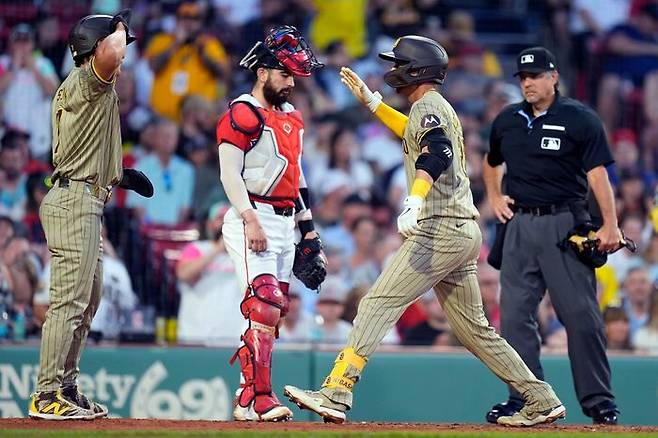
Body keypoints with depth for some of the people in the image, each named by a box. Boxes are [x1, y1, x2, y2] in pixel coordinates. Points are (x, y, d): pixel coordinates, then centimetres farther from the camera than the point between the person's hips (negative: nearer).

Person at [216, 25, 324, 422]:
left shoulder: (292, 117, 18)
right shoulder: (243, 113, -8)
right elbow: (230, 172, -14)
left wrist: (308, 225, 20)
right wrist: (251, 220, -23)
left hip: (284, 222, 9)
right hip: (252, 220, -9)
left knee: (276, 309, 7)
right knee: (266, 303, -18)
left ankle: (247, 397, 12)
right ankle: (258, 399, -21)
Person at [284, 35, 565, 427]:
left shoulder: (427, 106, -6)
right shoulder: (443, 109, 23)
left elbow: (437, 151, -27)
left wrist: (414, 202, -42)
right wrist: (369, 99, 42)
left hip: (439, 229, -10)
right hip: (466, 231, 10)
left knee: (379, 305, -14)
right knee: (474, 327, 14)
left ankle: (336, 393, -23)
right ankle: (542, 401, 13)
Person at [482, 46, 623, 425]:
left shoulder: (580, 119, -3)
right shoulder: (508, 120, 12)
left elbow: (597, 173, -11)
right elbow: (491, 163, 31)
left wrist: (610, 225, -19)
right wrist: (494, 197, 13)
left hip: (565, 223, -5)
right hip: (520, 224, 5)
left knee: (582, 314, -6)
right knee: (515, 314, 1)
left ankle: (598, 400, 0)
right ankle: (524, 396, 8)